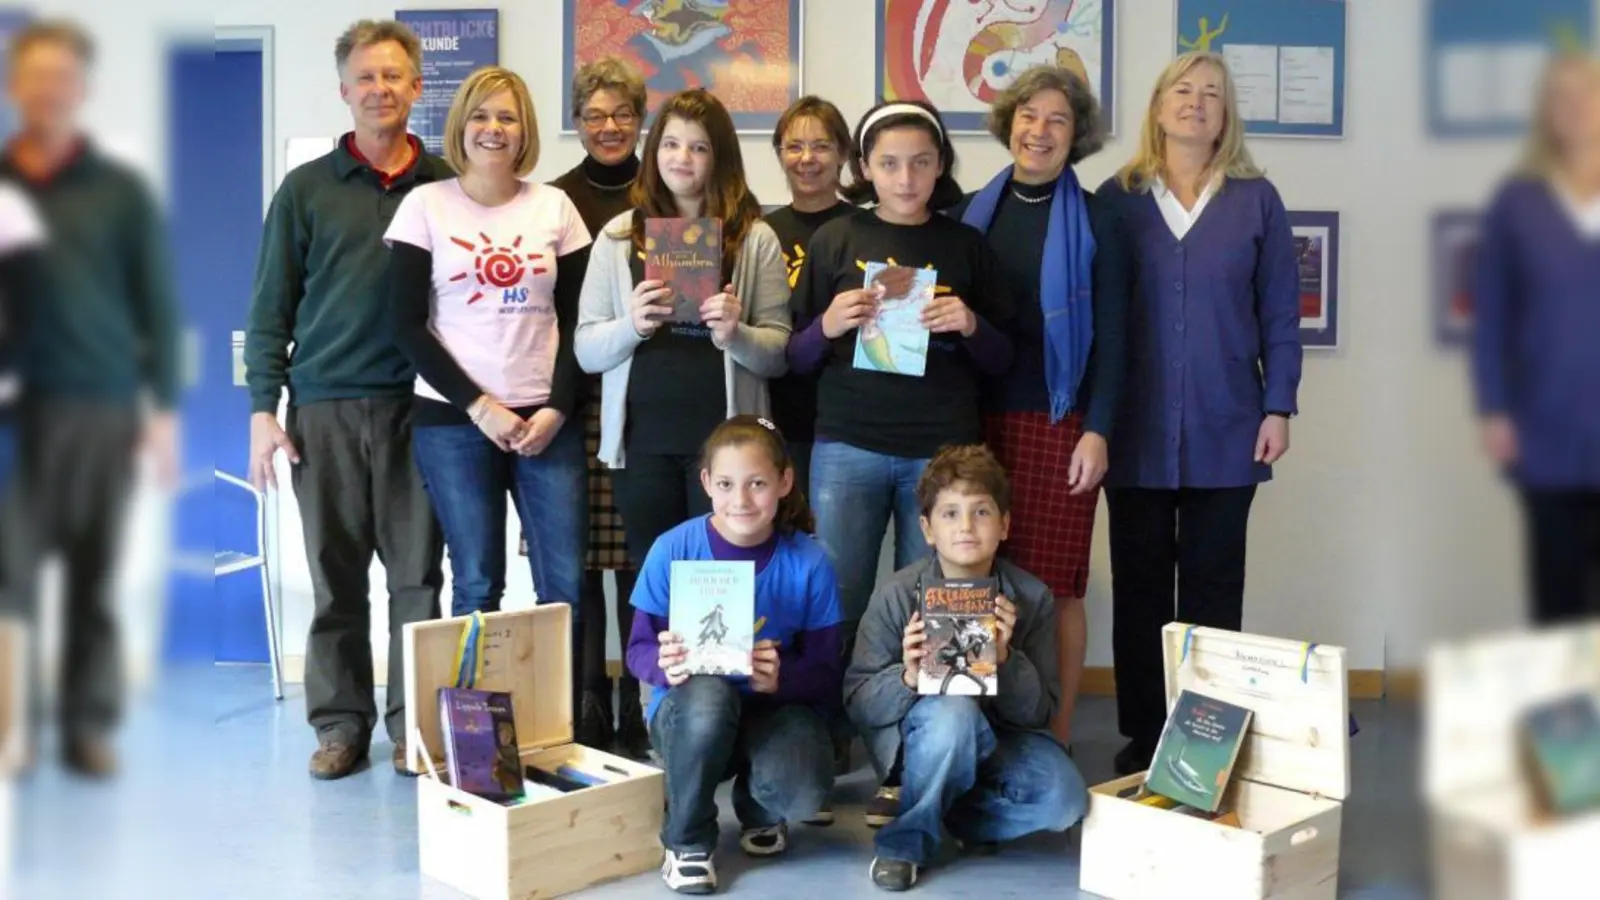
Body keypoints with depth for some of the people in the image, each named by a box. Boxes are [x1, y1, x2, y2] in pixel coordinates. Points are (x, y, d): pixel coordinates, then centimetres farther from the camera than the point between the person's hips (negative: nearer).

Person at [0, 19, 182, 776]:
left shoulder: (121, 190, 6)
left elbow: (157, 304, 5)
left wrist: (163, 407, 0)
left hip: (103, 407, 0)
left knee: (95, 579, 5)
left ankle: (90, 727, 12)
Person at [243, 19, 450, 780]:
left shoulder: (446, 187, 5)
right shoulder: (306, 189, 5)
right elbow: (272, 308, 4)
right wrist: (263, 410, -2)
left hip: (418, 405, 0)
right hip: (324, 408, 0)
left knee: (417, 573, 3)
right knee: (336, 576, 6)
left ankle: (414, 723, 14)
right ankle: (341, 721, 17)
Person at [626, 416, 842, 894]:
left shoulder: (809, 563, -10)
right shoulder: (673, 550, -12)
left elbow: (827, 675, -8)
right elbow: (638, 650, -5)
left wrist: (784, 678, -31)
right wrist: (665, 666, -29)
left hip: (772, 707, 1)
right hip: (687, 708, 0)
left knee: (804, 791, -32)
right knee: (709, 695, -38)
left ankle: (758, 810, 12)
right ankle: (686, 842, -9)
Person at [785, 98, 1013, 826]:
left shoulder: (966, 246, 8)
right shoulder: (834, 241, 6)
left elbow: (1001, 362, 10)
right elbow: (795, 360, 7)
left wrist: (971, 326, -10)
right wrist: (827, 325, -13)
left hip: (942, 450, 1)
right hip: (848, 447, 0)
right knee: (836, 607, 1)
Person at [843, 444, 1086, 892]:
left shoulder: (1032, 598, -10)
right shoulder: (896, 596, -15)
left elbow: (1041, 712, -8)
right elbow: (857, 703, -12)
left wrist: (1005, 659, -26)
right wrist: (907, 678, -33)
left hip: (999, 736, 2)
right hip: (920, 738, -2)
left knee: (1064, 800, -25)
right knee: (954, 710, -36)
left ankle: (948, 806, 2)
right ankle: (907, 838, -13)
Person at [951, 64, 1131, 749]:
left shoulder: (1095, 221, 2)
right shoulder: (971, 212, 11)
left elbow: (1111, 335, -1)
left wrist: (1097, 430, -10)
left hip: (1059, 423, -3)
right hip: (980, 419, 3)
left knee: (1055, 586, 0)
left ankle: (1056, 738, 10)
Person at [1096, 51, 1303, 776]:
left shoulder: (1255, 200, 4)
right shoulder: (1117, 197, 4)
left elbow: (1280, 313, 4)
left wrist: (1278, 407, -2)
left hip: (1225, 429, 0)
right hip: (1137, 430, 0)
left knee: (1213, 586, 7)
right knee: (1140, 585, 7)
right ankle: (1141, 737, 17)